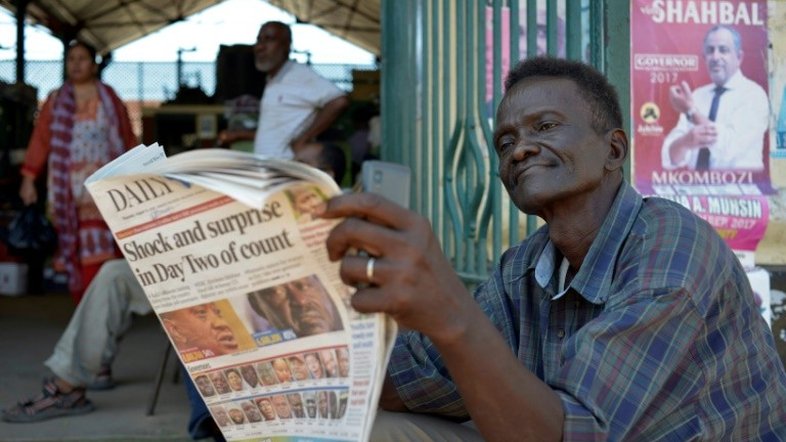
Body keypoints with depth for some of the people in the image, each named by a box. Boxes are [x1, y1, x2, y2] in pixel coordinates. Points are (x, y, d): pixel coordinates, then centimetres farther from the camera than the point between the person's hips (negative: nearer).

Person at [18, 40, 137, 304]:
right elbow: (40, 140, 4)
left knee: (104, 247, -7)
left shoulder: (110, 99, 11)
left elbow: (128, 140, 9)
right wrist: (29, 178, -2)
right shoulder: (56, 101, 10)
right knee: (78, 247, -3)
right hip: (71, 186, 0)